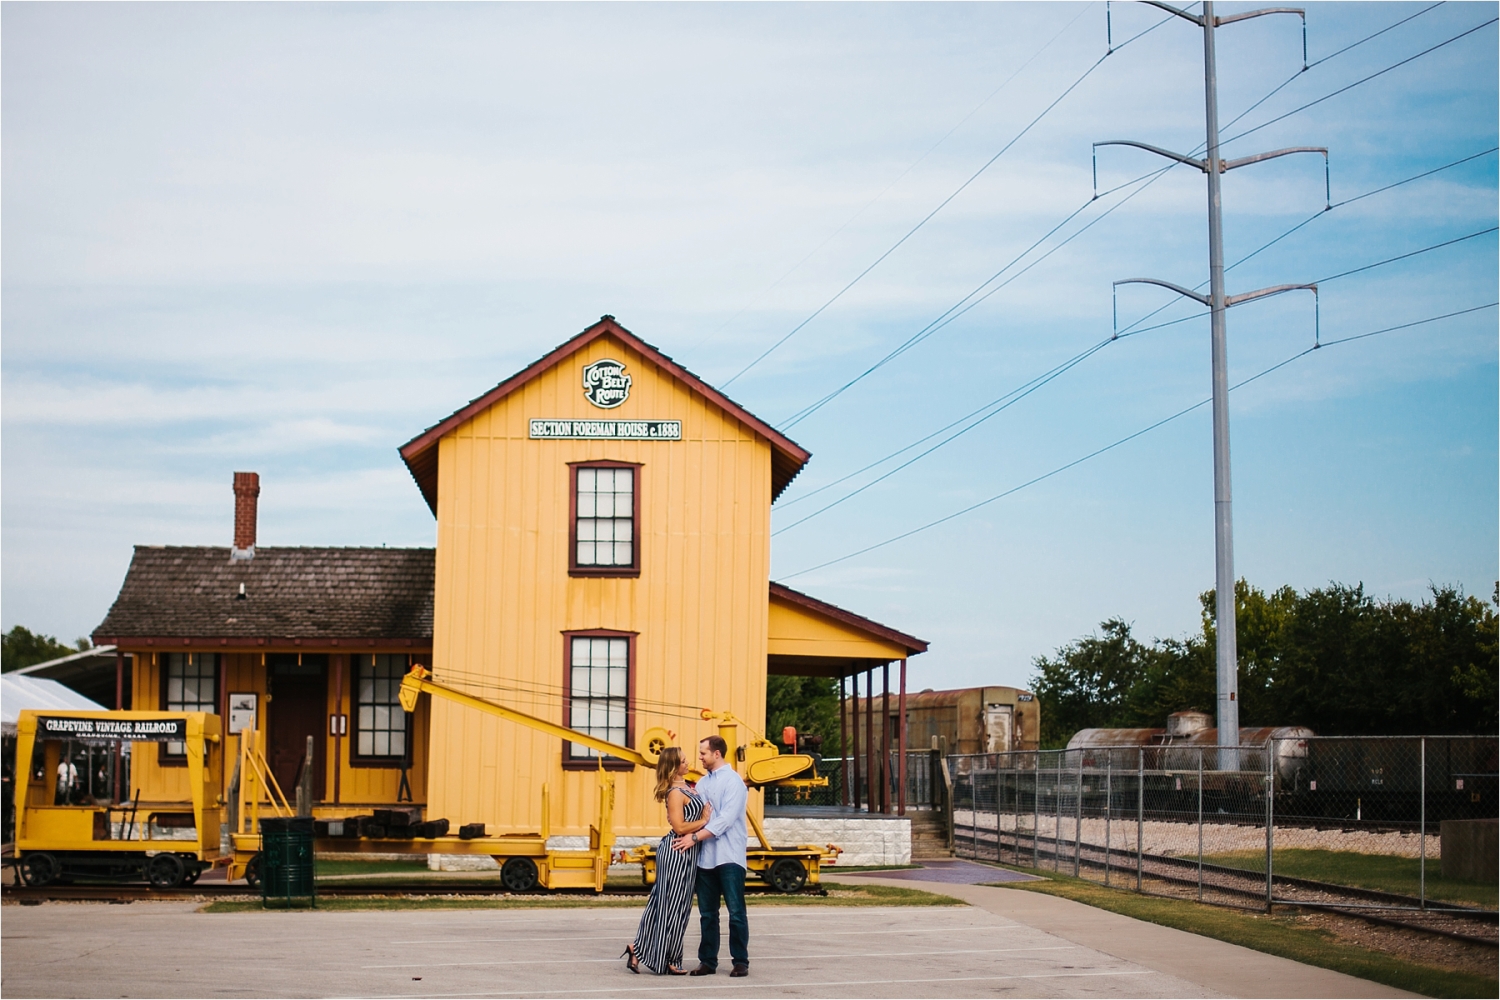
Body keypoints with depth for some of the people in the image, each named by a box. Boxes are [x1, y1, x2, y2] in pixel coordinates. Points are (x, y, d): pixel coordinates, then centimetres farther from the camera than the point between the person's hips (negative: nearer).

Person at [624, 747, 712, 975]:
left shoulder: (686, 786, 11)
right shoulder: (675, 792, -16)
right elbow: (679, 827, -20)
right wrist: (704, 821, -9)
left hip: (686, 852, 9)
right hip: (678, 852, -9)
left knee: (661, 903, 11)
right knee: (673, 905, -2)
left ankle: (638, 949, 14)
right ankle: (668, 961, 4)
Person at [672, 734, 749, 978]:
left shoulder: (733, 781, -8)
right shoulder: (703, 783, 15)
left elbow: (726, 819, -17)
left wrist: (695, 837, -20)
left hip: (729, 857, -7)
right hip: (705, 857, 7)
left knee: (736, 912, -4)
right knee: (707, 913, 8)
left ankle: (741, 962, 3)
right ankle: (708, 961, 14)